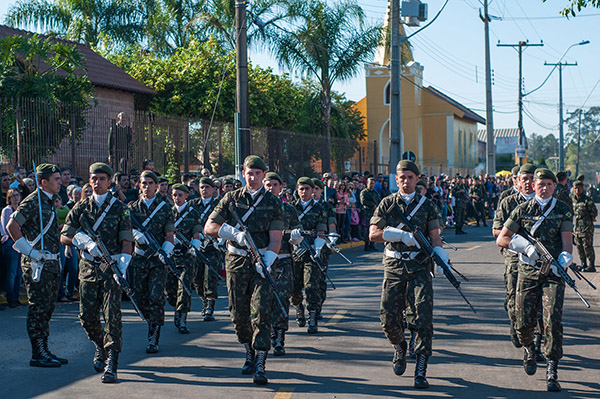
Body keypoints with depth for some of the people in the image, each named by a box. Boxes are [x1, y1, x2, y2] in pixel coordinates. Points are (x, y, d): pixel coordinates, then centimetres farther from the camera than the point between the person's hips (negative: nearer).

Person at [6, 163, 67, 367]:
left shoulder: (50, 201, 15)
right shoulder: (33, 201, -13)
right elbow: (11, 226, -19)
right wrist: (29, 250, -20)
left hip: (51, 262, 9)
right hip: (37, 264, -9)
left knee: (47, 308, 13)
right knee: (39, 308, -5)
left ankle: (44, 351, 20)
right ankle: (38, 354, 0)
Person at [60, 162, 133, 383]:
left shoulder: (119, 208, 2)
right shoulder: (81, 207, 9)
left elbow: (126, 241, -3)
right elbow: (64, 237, 8)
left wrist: (123, 265, -17)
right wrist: (82, 241, -11)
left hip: (112, 267, -3)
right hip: (88, 267, 3)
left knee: (112, 316, -9)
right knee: (87, 316, 4)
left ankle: (111, 364, -8)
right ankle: (100, 346, 34)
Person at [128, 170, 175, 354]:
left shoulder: (164, 208, 5)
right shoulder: (132, 207, 10)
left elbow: (169, 235, 3)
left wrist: (165, 251, -14)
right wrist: (137, 234, -19)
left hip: (158, 258, -2)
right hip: (139, 258, 2)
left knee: (156, 297, -11)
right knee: (139, 297, 2)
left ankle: (153, 338, -6)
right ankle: (154, 323, 28)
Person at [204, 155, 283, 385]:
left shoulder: (272, 202, 3)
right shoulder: (232, 199, 5)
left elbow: (275, 238, -3)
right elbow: (209, 227, 1)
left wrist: (266, 262, -19)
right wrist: (234, 233, -14)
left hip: (262, 261, -2)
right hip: (236, 262, 2)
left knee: (261, 314, -11)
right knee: (239, 314, 8)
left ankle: (260, 366, -12)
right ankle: (250, 355, 29)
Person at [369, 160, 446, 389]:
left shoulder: (427, 205, 9)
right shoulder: (387, 204, 8)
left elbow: (434, 237, 5)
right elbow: (373, 234, -1)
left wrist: (440, 256, -15)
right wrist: (402, 235, -14)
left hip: (419, 268, -1)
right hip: (393, 267, 1)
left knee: (424, 317, -11)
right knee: (389, 319, 0)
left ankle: (421, 371, -6)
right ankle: (400, 348, 34)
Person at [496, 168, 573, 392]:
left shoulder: (563, 211, 6)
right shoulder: (522, 210, 5)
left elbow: (567, 239, -4)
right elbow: (501, 239, 3)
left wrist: (565, 256, -26)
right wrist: (525, 246, -13)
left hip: (553, 272, -1)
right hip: (528, 271, 1)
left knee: (553, 321, -12)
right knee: (524, 322, 2)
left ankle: (552, 373, -5)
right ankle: (529, 349, 36)